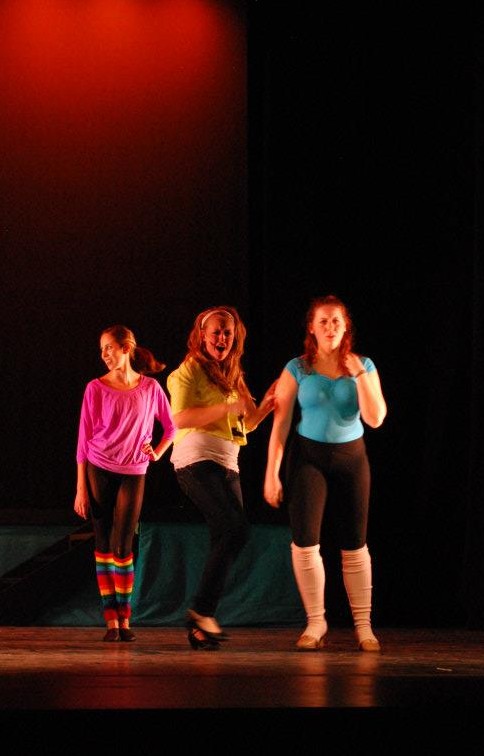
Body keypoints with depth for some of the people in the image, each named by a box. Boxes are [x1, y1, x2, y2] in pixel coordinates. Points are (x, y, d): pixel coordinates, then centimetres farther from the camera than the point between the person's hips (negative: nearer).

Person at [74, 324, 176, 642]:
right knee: (104, 544, 0)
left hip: (133, 474, 0)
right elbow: (84, 438, 0)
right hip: (99, 471, 0)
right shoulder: (96, 388, 0)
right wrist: (81, 488, -4)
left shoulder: (150, 387, 2)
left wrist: (158, 453, -1)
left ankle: (125, 620, 4)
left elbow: (171, 427, 16)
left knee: (122, 546, -5)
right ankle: (111, 620, 3)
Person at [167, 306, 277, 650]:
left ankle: (200, 628, 3)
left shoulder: (232, 375, 22)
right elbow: (181, 417, -14)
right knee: (237, 529, -21)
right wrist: (227, 408, -18)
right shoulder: (190, 370, -2)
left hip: (227, 464, 8)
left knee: (224, 543, 1)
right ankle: (202, 609, -16)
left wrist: (266, 404, 7)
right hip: (197, 458, -8)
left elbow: (247, 423, 26)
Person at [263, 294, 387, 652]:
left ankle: (363, 624, 10)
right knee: (305, 541, -10)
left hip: (351, 457, 1)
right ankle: (316, 622, 2)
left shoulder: (363, 366, 0)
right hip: (308, 456, -1)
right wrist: (272, 473, -7)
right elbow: (280, 422, -3)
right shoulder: (297, 369, -3)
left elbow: (375, 418, -8)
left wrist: (359, 375, -17)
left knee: (354, 544, 4)